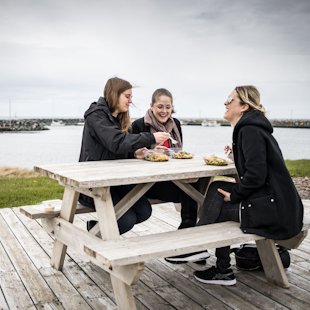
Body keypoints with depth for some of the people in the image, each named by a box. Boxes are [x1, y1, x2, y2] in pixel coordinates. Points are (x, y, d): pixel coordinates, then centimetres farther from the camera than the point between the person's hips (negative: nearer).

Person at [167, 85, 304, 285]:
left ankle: (224, 272, 19)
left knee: (217, 209, 3)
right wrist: (238, 154, 10)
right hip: (279, 203, 9)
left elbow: (256, 175, -23)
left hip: (274, 208, -9)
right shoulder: (252, 127, 14)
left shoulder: (250, 131, -15)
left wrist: (234, 195, -9)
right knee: (217, 188, 12)